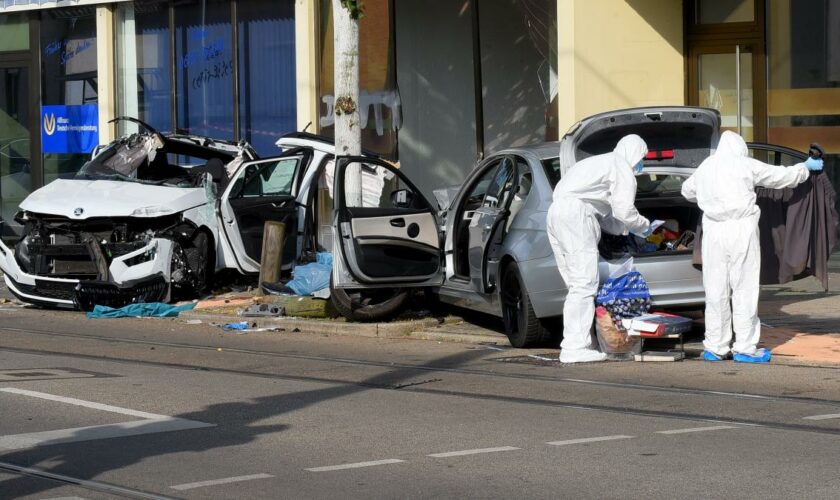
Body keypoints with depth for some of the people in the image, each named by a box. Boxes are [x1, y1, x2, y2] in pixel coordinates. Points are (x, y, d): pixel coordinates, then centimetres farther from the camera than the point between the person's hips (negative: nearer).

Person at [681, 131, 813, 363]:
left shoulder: (705, 167, 11)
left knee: (716, 290, 8)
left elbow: (687, 190, 27)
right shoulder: (746, 165, -2)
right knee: (745, 289, 1)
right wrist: (805, 168, 25)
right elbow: (783, 176, 7)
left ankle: (715, 347, 10)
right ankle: (745, 347, 0)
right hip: (741, 229, -4)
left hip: (713, 231, 4)